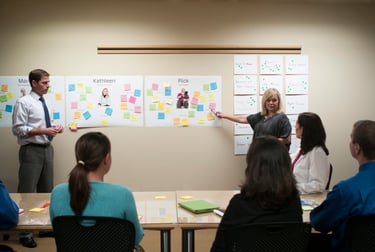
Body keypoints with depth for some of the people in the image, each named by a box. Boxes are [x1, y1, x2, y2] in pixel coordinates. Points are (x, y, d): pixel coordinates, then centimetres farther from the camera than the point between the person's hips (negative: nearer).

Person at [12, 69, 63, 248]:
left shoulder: (44, 102, 11)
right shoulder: (23, 102, -10)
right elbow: (18, 129, -15)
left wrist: (54, 128, 0)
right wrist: (43, 131, -22)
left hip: (47, 149, 8)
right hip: (31, 151, -8)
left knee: (46, 190, 15)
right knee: (27, 192, -2)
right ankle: (25, 233, 7)